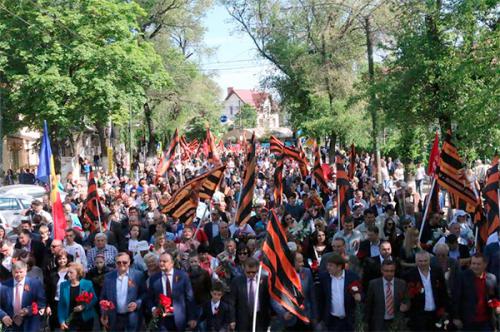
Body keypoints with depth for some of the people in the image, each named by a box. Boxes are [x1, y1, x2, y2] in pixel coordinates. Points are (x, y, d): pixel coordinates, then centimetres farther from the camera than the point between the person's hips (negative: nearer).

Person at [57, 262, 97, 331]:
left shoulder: (87, 284, -5)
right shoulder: (64, 285, 1)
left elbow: (94, 299, 0)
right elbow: (61, 305, 3)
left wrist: (84, 306, -18)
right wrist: (62, 321, -4)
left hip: (86, 320, -1)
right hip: (70, 321, 1)